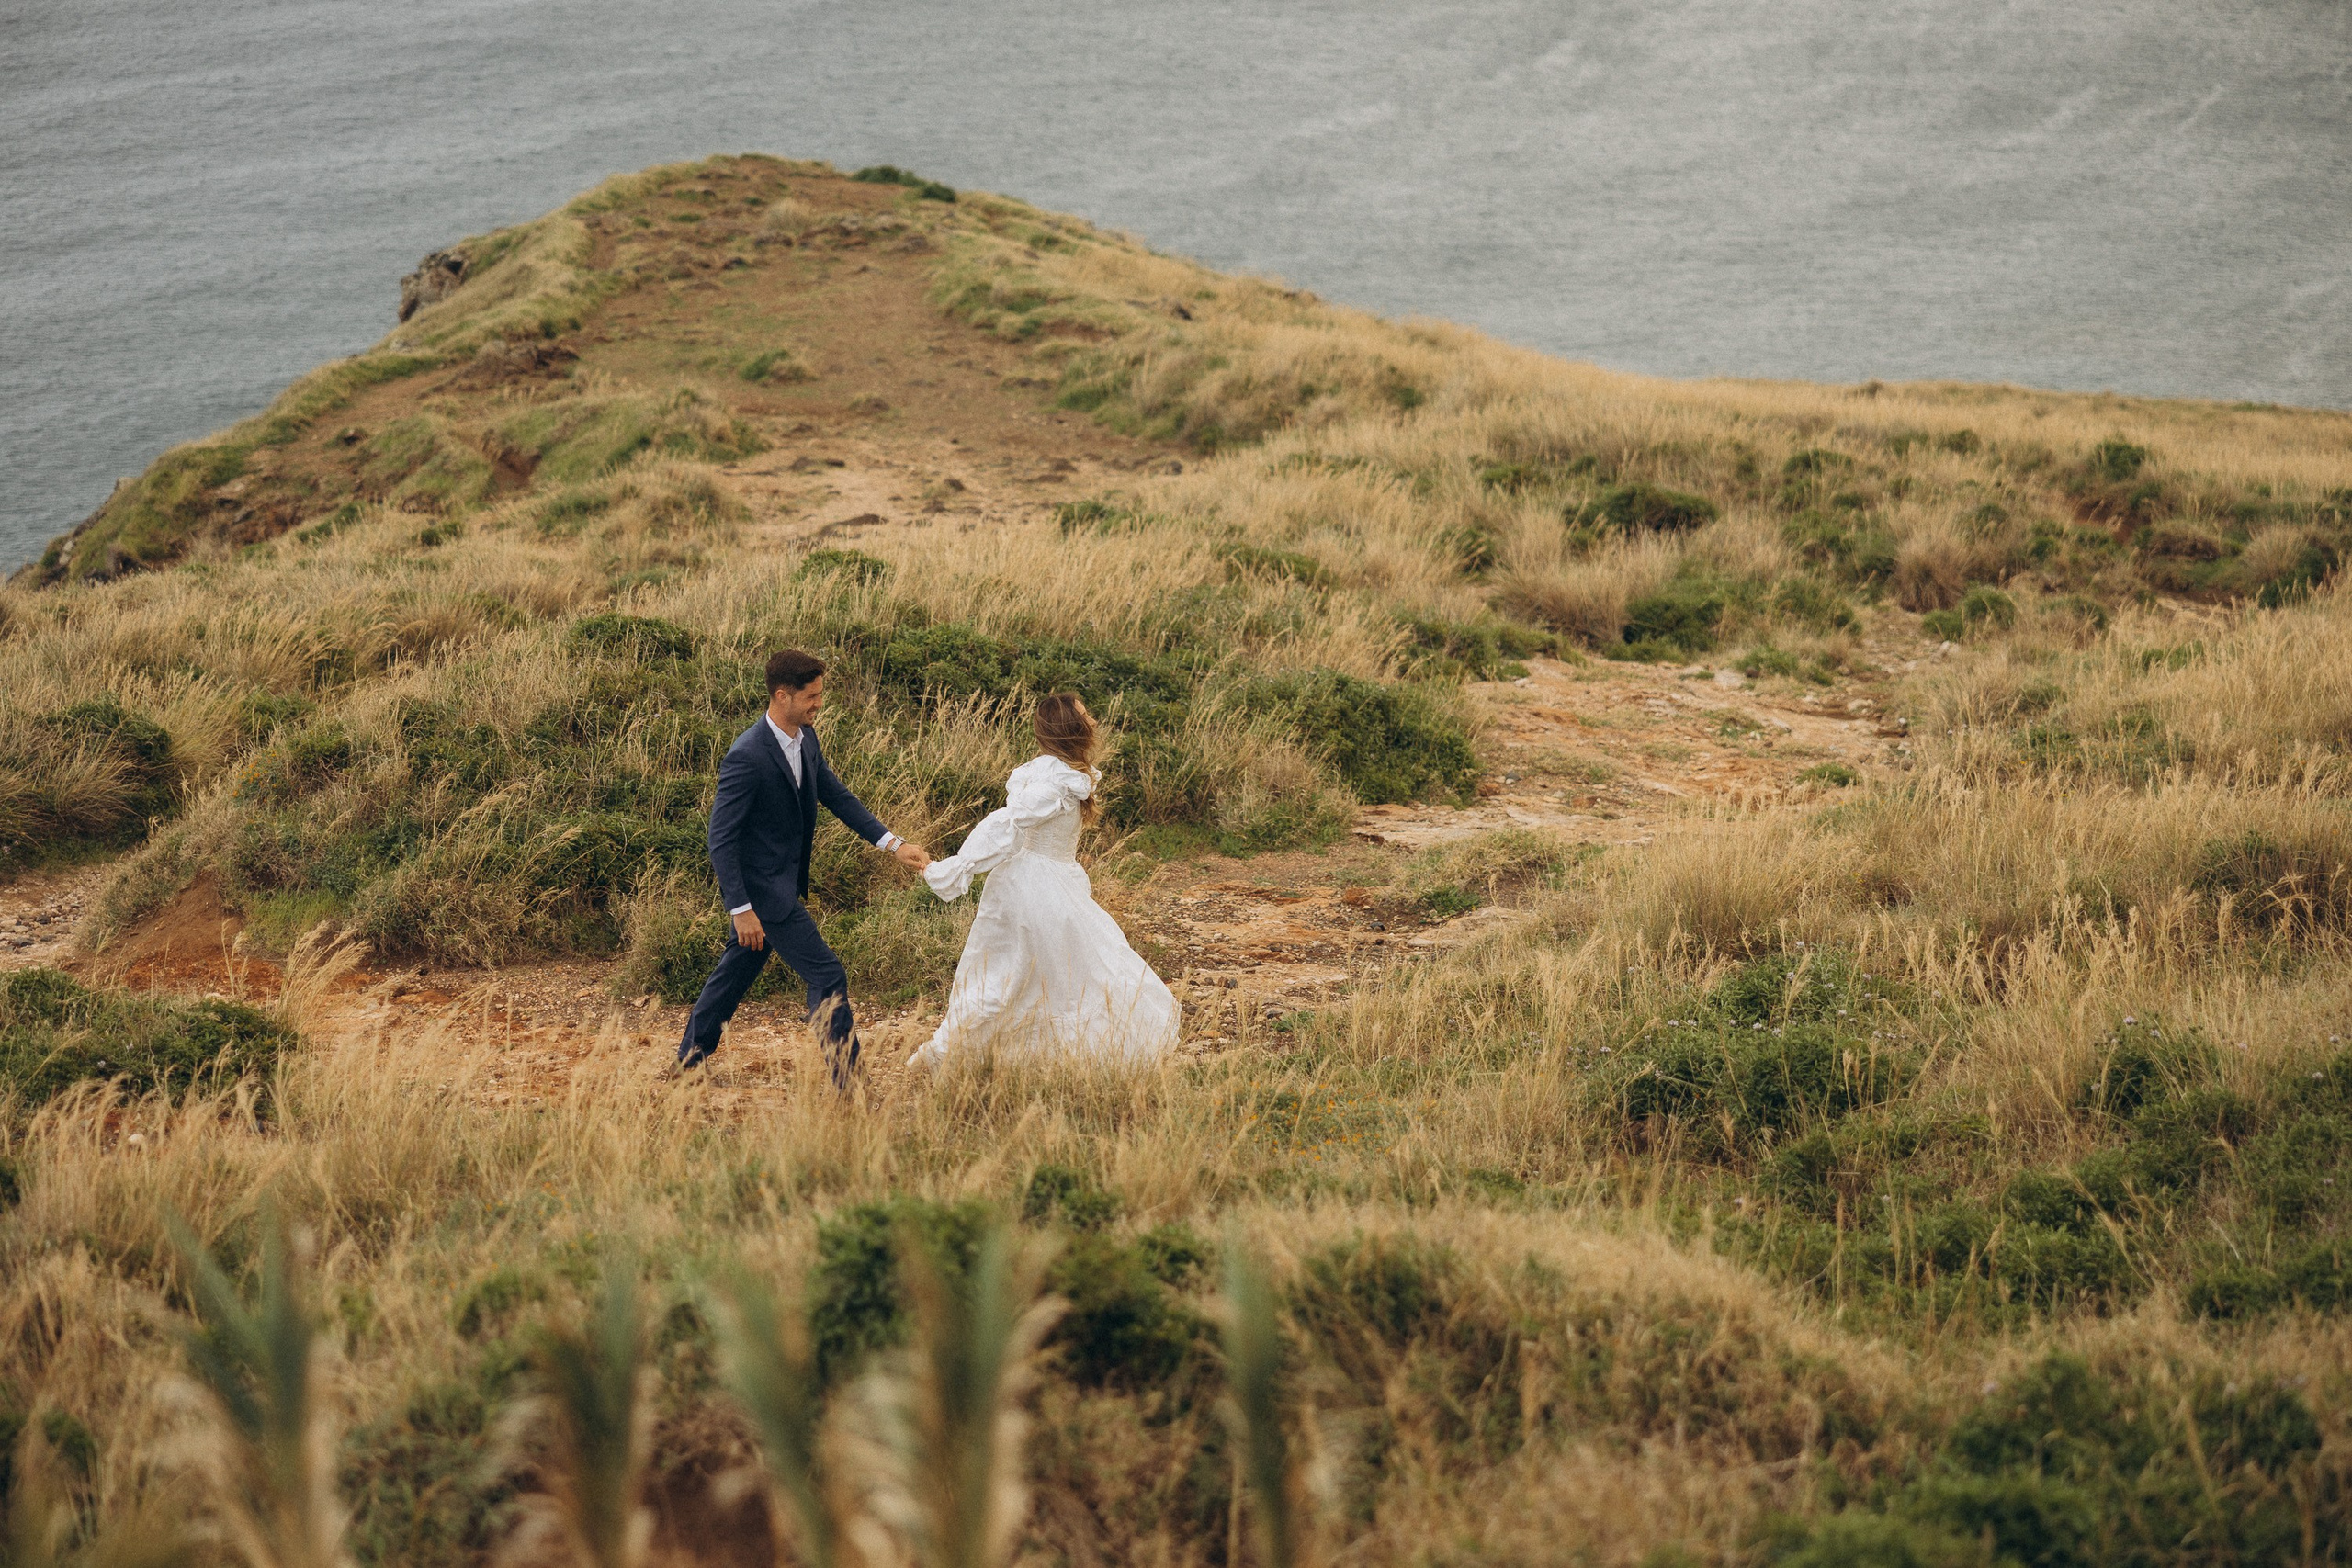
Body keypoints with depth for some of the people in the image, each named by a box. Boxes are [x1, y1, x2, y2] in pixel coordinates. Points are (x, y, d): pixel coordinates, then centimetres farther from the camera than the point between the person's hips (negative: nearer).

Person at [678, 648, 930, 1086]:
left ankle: (688, 1063, 32)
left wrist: (892, 843, 2)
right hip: (761, 889, -9)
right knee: (827, 979, -8)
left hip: (784, 881, 9)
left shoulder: (805, 739, 2)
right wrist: (741, 909, -23)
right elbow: (721, 839, -22)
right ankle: (846, 1082, -4)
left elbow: (836, 796, 11)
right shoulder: (747, 757, -25)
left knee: (735, 973, 19)